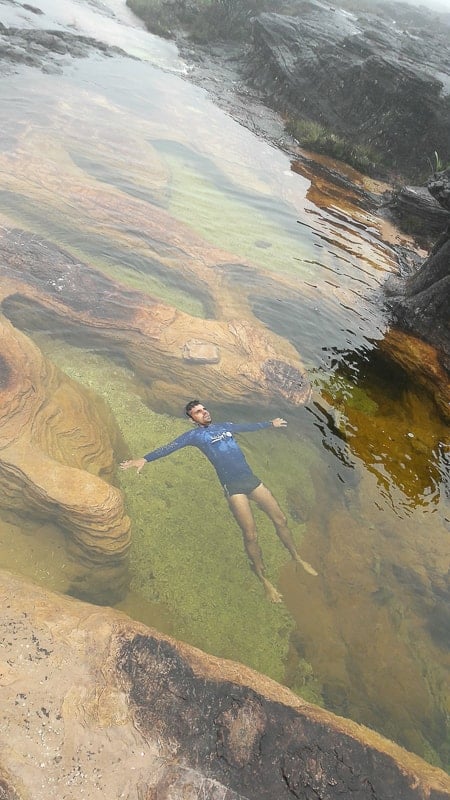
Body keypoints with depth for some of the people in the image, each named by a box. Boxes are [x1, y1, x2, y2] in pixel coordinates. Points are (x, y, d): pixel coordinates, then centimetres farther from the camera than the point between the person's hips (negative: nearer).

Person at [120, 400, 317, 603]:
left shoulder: (225, 426, 18)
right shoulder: (194, 435, 3)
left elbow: (249, 426, 32)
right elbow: (170, 447, -7)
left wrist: (270, 424, 44)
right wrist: (145, 459, -19)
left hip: (251, 479, 5)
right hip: (233, 487, -5)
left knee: (280, 520, 9)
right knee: (251, 536, -6)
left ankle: (297, 558, 32)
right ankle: (264, 581, 16)